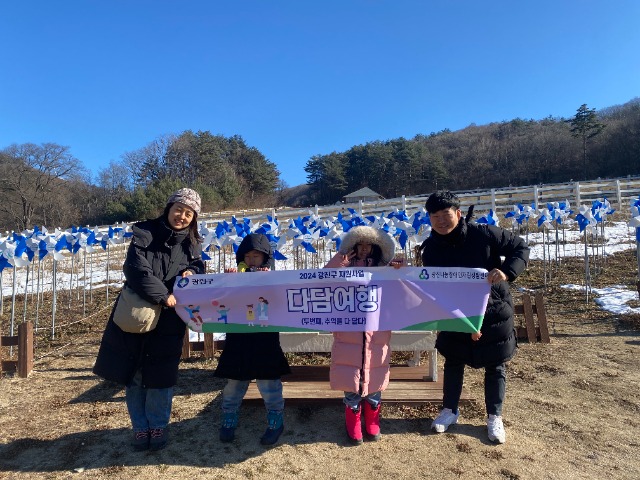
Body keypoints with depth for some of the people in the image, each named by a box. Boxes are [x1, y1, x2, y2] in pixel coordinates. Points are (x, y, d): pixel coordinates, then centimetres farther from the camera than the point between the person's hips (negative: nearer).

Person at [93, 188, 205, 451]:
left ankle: (158, 426, 27)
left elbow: (198, 266, 11)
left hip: (168, 321, 1)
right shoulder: (145, 233, -6)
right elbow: (135, 268, -17)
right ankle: (140, 427, 27)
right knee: (133, 374, 8)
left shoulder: (192, 244, 6)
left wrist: (192, 272, -13)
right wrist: (163, 295, -23)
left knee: (159, 375, 7)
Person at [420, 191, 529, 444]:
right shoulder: (431, 249, -14)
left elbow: (521, 248, -9)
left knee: (494, 366, 13)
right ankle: (450, 410, 35)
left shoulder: (485, 234, -19)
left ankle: (494, 417, 32)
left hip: (495, 312, -1)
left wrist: (507, 271, -30)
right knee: (453, 362, 15)